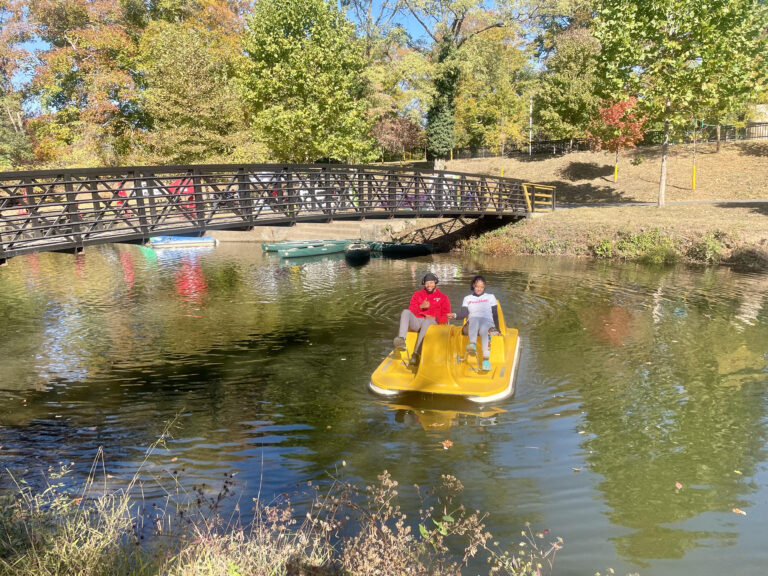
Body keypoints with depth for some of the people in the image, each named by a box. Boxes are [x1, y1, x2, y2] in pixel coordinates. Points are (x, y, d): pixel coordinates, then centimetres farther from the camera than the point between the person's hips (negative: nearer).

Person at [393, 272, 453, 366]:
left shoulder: (443, 297, 17)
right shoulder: (417, 294, 21)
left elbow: (445, 317, 10)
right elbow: (411, 310, 10)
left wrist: (435, 318, -10)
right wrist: (420, 306, -10)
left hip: (432, 322, -2)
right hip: (416, 322, 2)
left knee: (426, 321, -39)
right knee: (405, 312, -27)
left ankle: (416, 354, -47)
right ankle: (401, 340, -51)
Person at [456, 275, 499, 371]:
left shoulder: (490, 297, 26)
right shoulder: (467, 298, 28)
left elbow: (495, 314, 18)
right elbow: (463, 314, 13)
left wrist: (497, 329, 7)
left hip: (488, 322, 0)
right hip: (472, 323, 1)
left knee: (484, 329, -38)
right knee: (474, 319, -37)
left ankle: (486, 359, -52)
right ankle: (472, 345, -64)